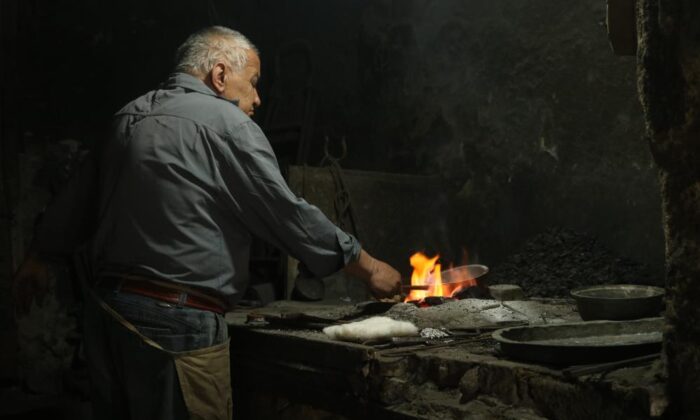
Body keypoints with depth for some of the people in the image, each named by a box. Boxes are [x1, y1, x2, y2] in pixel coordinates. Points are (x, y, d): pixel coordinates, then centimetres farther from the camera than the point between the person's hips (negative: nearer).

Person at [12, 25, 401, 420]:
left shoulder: (128, 118, 13)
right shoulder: (225, 123, -9)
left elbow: (74, 203, 21)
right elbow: (288, 214, -10)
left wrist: (38, 258, 37)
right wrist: (369, 267, 0)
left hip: (105, 311, 8)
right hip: (176, 323, -8)